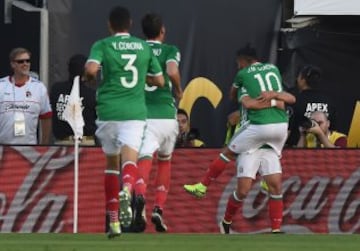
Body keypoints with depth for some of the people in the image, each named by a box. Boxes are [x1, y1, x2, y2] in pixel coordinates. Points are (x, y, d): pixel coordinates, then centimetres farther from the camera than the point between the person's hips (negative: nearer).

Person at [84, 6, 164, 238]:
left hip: (109, 112, 0)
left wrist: (89, 78, 7)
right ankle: (127, 190, -48)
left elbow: (91, 69, -16)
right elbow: (159, 81, 16)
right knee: (130, 160, -11)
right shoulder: (144, 47, 11)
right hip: (135, 112, 0)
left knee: (112, 162, 15)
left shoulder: (102, 45, 2)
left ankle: (114, 221, 17)